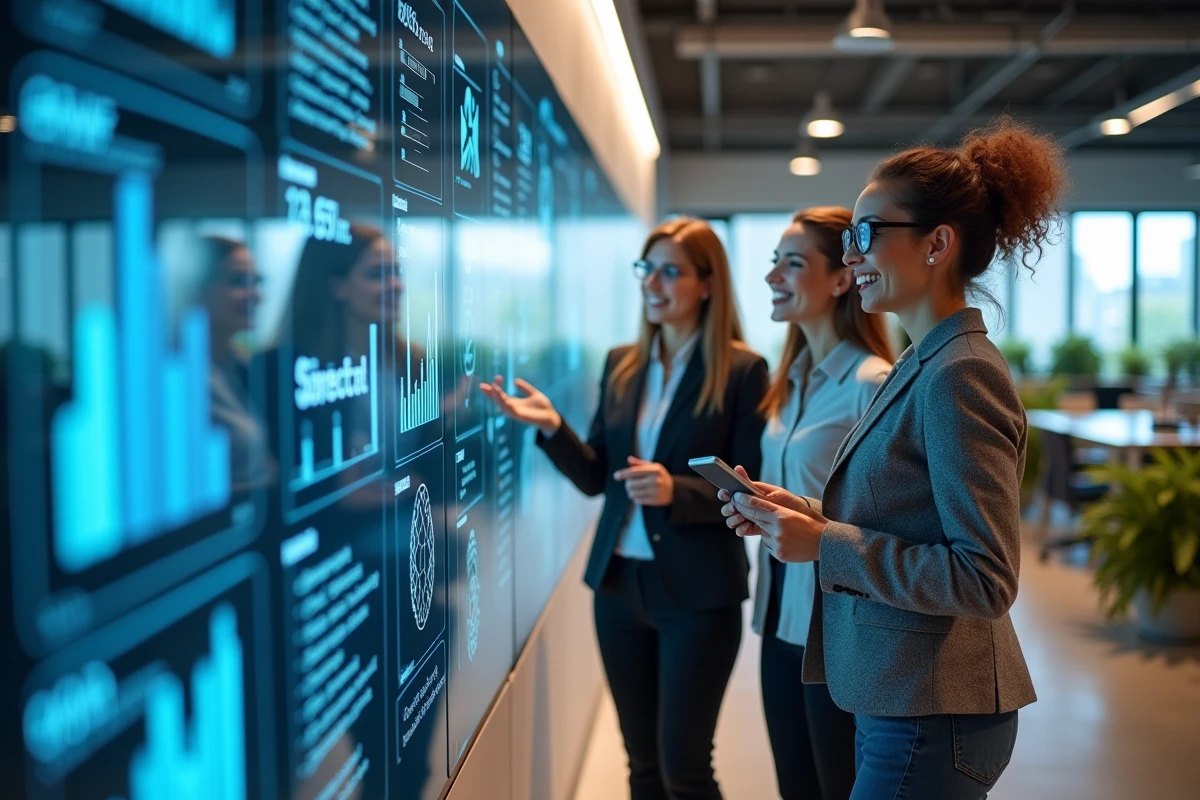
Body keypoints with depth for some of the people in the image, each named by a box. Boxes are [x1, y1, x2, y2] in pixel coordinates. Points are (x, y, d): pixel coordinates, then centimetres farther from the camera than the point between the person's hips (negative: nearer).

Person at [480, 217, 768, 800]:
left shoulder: (742, 370, -9)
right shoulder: (621, 366, 7)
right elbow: (597, 478, 7)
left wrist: (676, 490, -26)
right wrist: (551, 428, -8)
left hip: (697, 591, -5)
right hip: (619, 583, 5)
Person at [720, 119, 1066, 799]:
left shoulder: (960, 375, -20)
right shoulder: (925, 363, 10)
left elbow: (986, 578, -23)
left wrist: (825, 543, -22)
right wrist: (801, 513, 2)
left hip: (934, 722, -9)